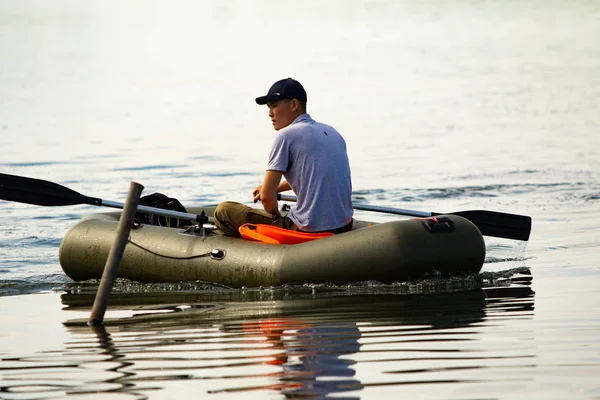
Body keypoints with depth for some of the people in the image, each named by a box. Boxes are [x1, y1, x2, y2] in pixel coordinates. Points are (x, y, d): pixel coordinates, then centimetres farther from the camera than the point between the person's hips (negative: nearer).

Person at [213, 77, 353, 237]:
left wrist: (276, 218, 9)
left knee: (223, 211, 1)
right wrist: (275, 187, 35)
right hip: (344, 228, 8)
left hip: (309, 230, -8)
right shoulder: (332, 133, 14)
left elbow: (266, 196, -10)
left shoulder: (286, 135, -9)